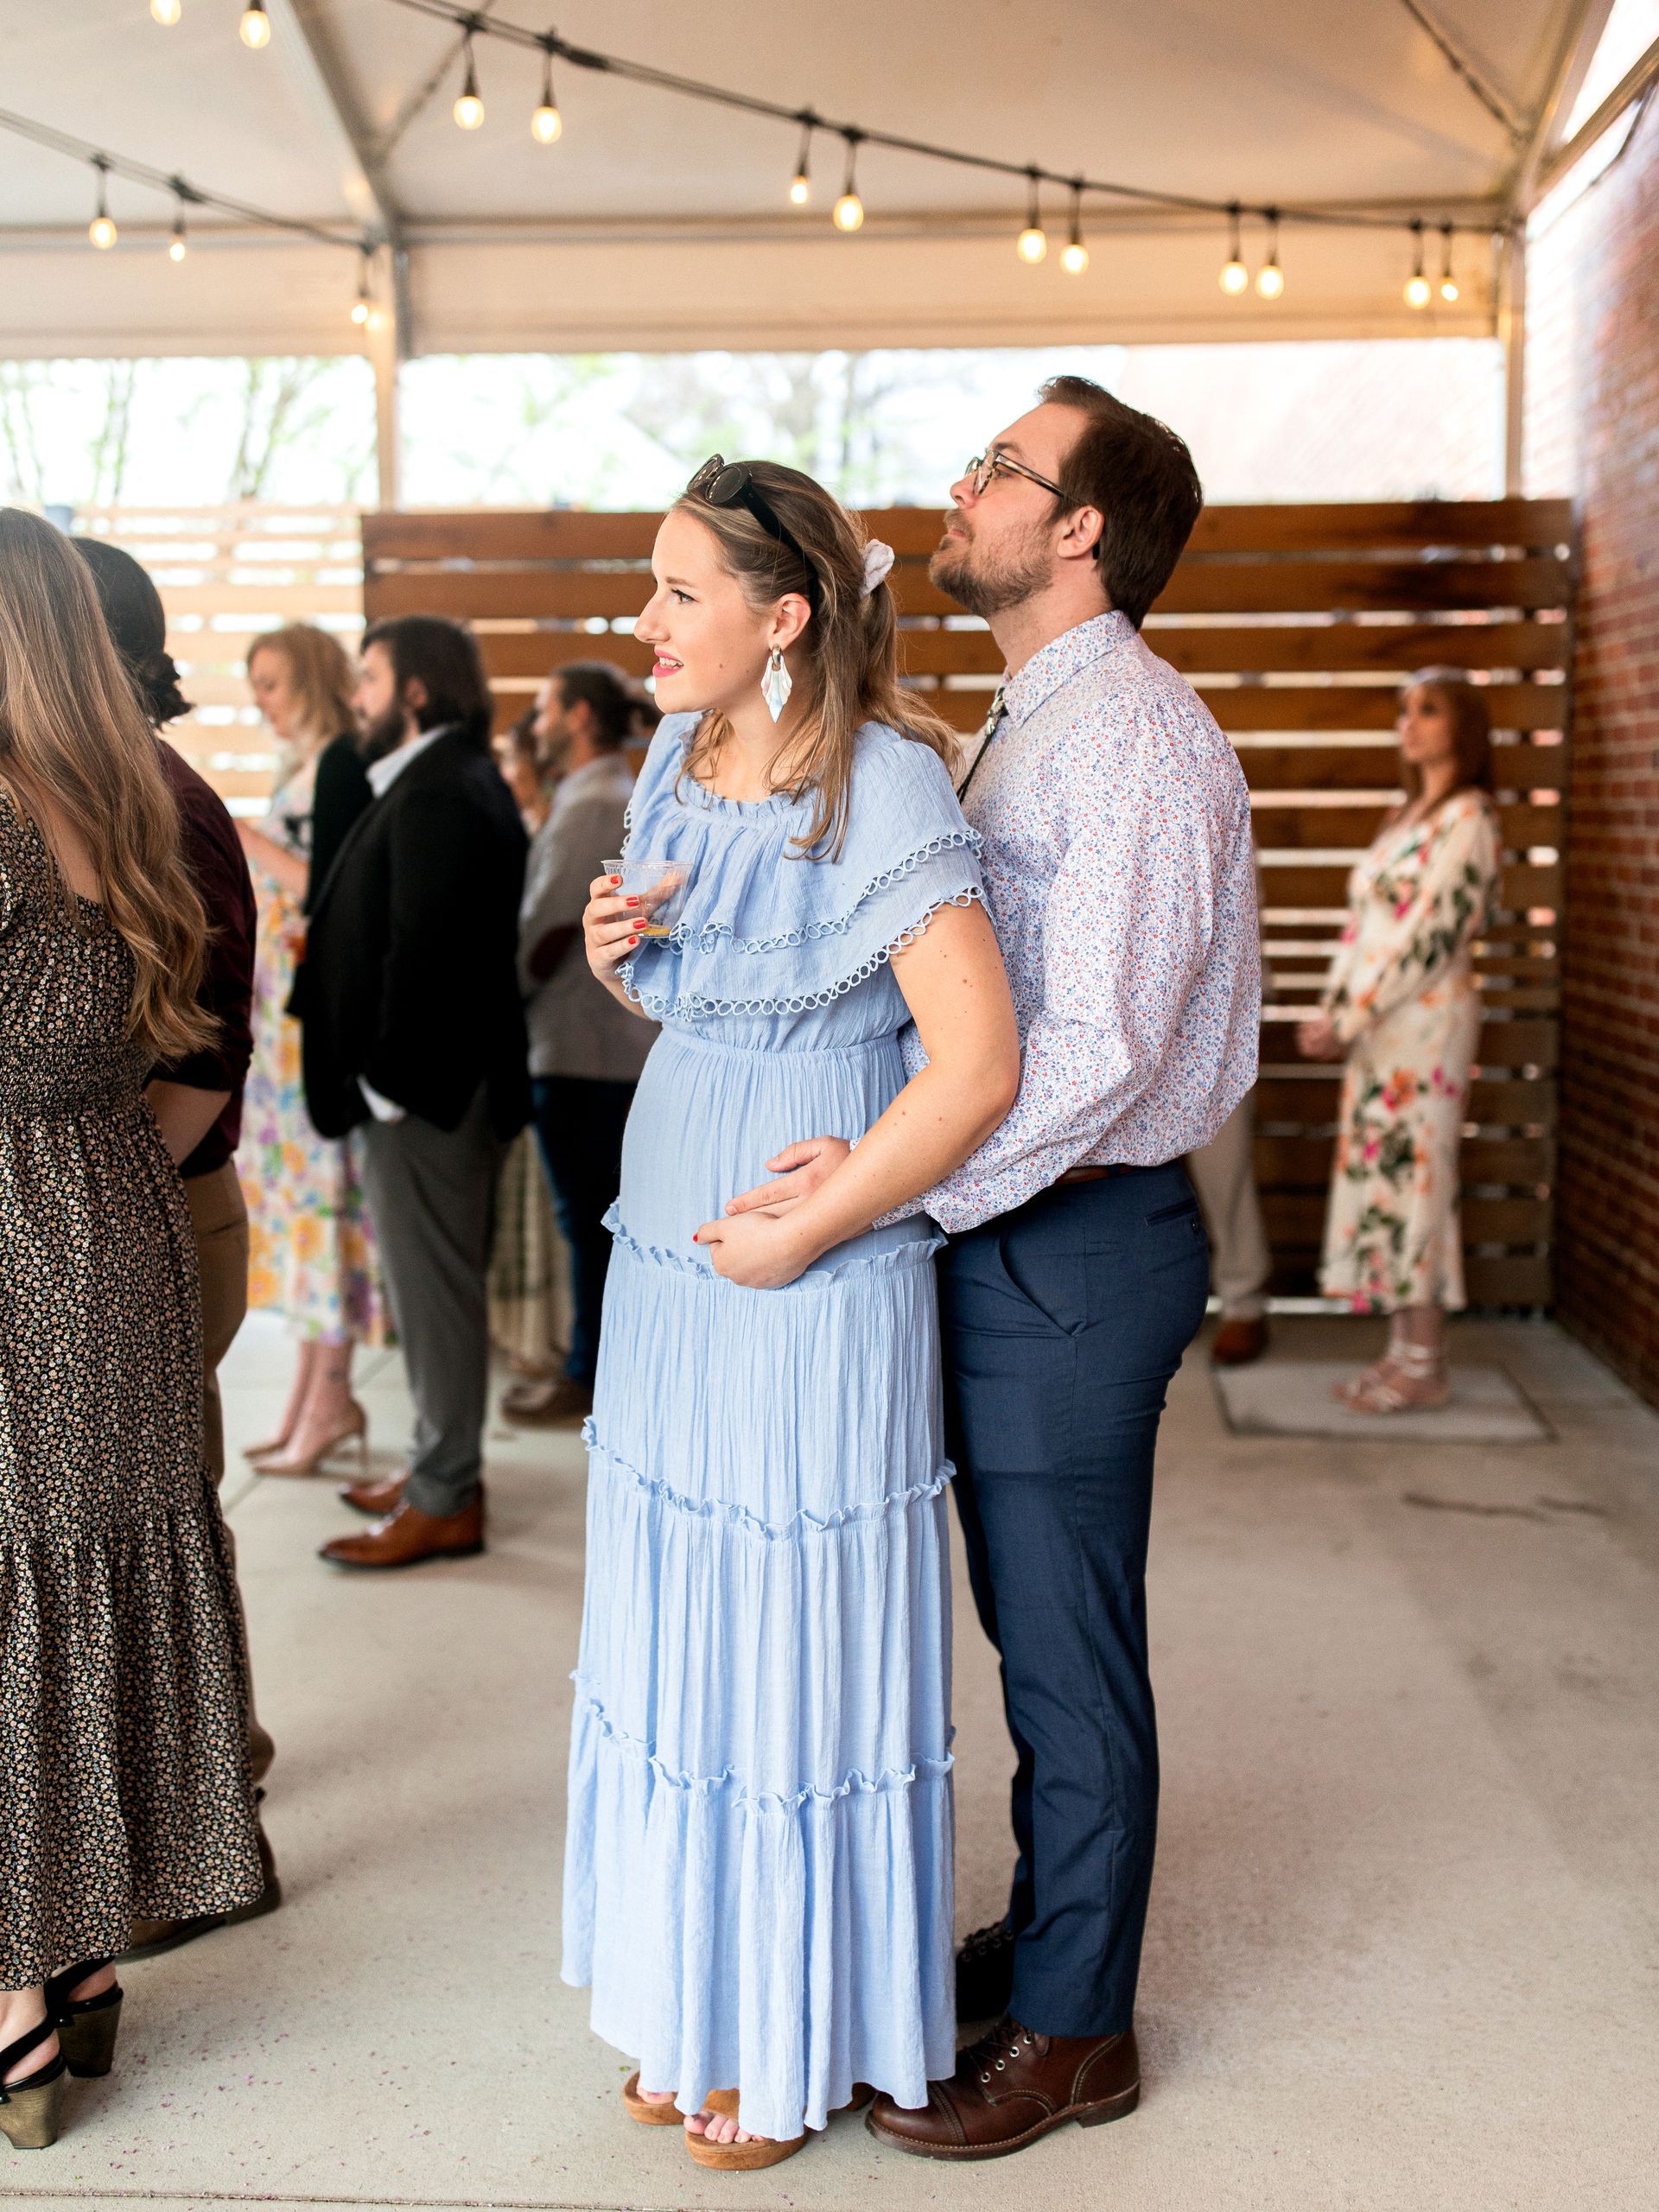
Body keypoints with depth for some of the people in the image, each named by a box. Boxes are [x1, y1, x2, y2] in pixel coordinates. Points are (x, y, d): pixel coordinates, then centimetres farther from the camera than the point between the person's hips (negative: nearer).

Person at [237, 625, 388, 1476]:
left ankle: (329, 1401, 1)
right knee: (296, 1178, 10)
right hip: (283, 1003, 9)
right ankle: (311, 1396, 16)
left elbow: (332, 892, -17)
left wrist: (250, 840, -13)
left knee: (324, 1178, -6)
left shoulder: (343, 768, -10)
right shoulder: (301, 770, 17)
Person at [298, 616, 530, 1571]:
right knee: (439, 1282, 17)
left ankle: (446, 1501, 7)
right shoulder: (467, 780, 15)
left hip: (424, 1080, -10)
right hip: (453, 1073, 10)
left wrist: (386, 1079, -20)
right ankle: (444, 1464, 28)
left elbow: (419, 944, -23)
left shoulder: (436, 791, -17)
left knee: (435, 1285, -2)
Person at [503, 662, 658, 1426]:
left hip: (579, 1046, -9)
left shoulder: (587, 807, -14)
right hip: (627, 1039, 9)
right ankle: (608, 1363, 22)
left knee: (587, 1215, -2)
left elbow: (548, 928, -17)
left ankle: (589, 1378, 6)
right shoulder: (629, 801, 15)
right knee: (609, 1212, 14)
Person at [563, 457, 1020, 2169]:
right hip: (667, 1259, 8)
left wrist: (796, 1234, -18)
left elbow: (978, 1067, -23)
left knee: (797, 1648, 5)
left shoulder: (883, 789, -17)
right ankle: (696, 2005, 34)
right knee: (671, 1633, 15)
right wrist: (613, 959, -2)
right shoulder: (678, 766, 7)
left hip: (814, 1282, -8)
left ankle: (801, 2041, 25)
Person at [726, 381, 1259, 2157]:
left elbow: (1101, 1047, -25)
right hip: (1001, 1232, 9)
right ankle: (1045, 1935, 37)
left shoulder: (1135, 738, -17)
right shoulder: (1025, 726, 14)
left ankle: (1072, 2033, 21)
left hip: (1074, 1246, -9)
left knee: (1070, 1657, 4)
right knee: (1029, 1627, 20)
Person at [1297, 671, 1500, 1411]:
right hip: (1375, 1026, 9)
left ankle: (1423, 1365, 2)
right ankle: (1402, 1351, 15)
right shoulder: (1408, 817, 18)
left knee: (1411, 1181, -5)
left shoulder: (1467, 818, -10)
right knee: (1382, 1179, 9)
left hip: (1425, 1021, -8)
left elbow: (1431, 935, -17)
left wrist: (1350, 1020, -16)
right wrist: (1333, 1014, 7)